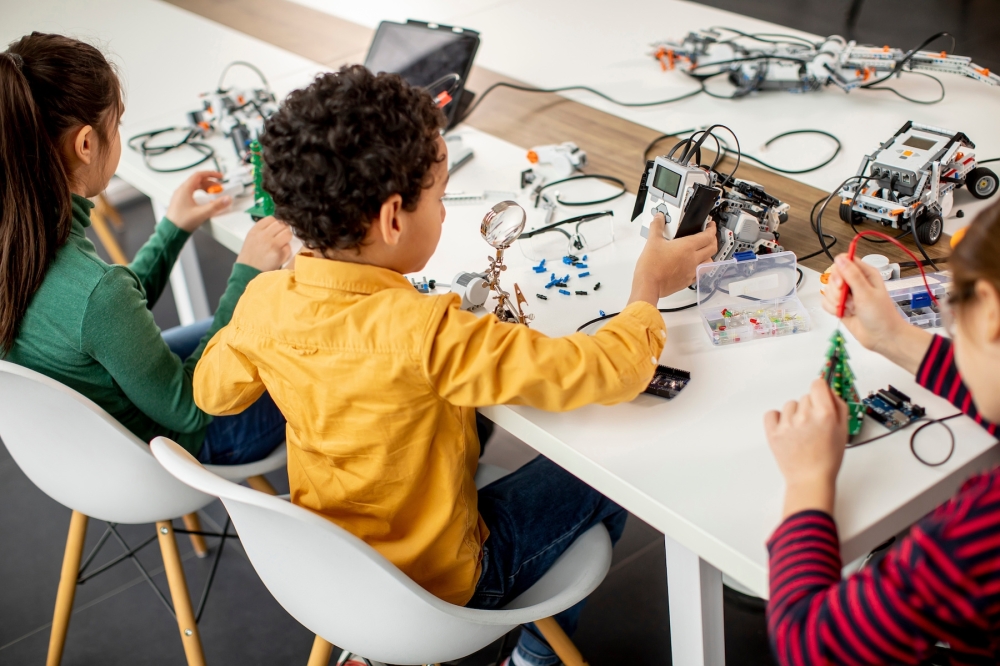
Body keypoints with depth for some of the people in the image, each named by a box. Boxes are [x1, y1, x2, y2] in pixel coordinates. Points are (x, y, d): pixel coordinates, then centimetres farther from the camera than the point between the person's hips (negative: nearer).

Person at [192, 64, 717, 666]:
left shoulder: (264, 303, -16)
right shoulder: (425, 334, -36)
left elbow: (213, 391, 5)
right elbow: (606, 373, -32)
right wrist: (649, 290, -13)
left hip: (327, 564, 6)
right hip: (438, 583, -6)